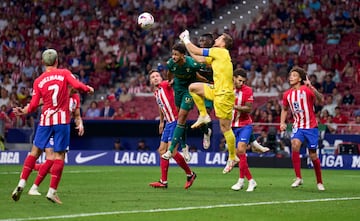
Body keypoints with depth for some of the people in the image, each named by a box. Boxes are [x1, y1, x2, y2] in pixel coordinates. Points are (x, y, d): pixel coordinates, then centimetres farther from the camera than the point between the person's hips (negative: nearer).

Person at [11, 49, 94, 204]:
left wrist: (23, 111, 20)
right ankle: (52, 191, -3)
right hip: (62, 120, -2)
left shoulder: (38, 81, 5)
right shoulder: (64, 73, 1)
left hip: (45, 120, 2)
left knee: (35, 152, 12)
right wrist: (88, 89, 5)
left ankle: (21, 184, 2)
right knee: (59, 155, 1)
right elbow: (77, 85, -14)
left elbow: (33, 106, 2)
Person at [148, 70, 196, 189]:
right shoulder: (156, 93, 18)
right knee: (162, 150, 7)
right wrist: (161, 122, 36)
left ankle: (190, 174, 1)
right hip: (168, 122, 9)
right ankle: (163, 181, 11)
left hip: (175, 121, -9)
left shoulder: (165, 85, -5)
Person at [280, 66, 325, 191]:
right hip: (297, 127, 3)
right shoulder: (287, 94, 5)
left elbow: (320, 99, -28)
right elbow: (285, 109, 21)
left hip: (311, 127, -3)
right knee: (295, 145, -27)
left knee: (313, 156, 4)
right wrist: (282, 122, 5)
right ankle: (298, 178, -21)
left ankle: (319, 182, 25)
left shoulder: (307, 90, -11)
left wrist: (311, 87, -42)